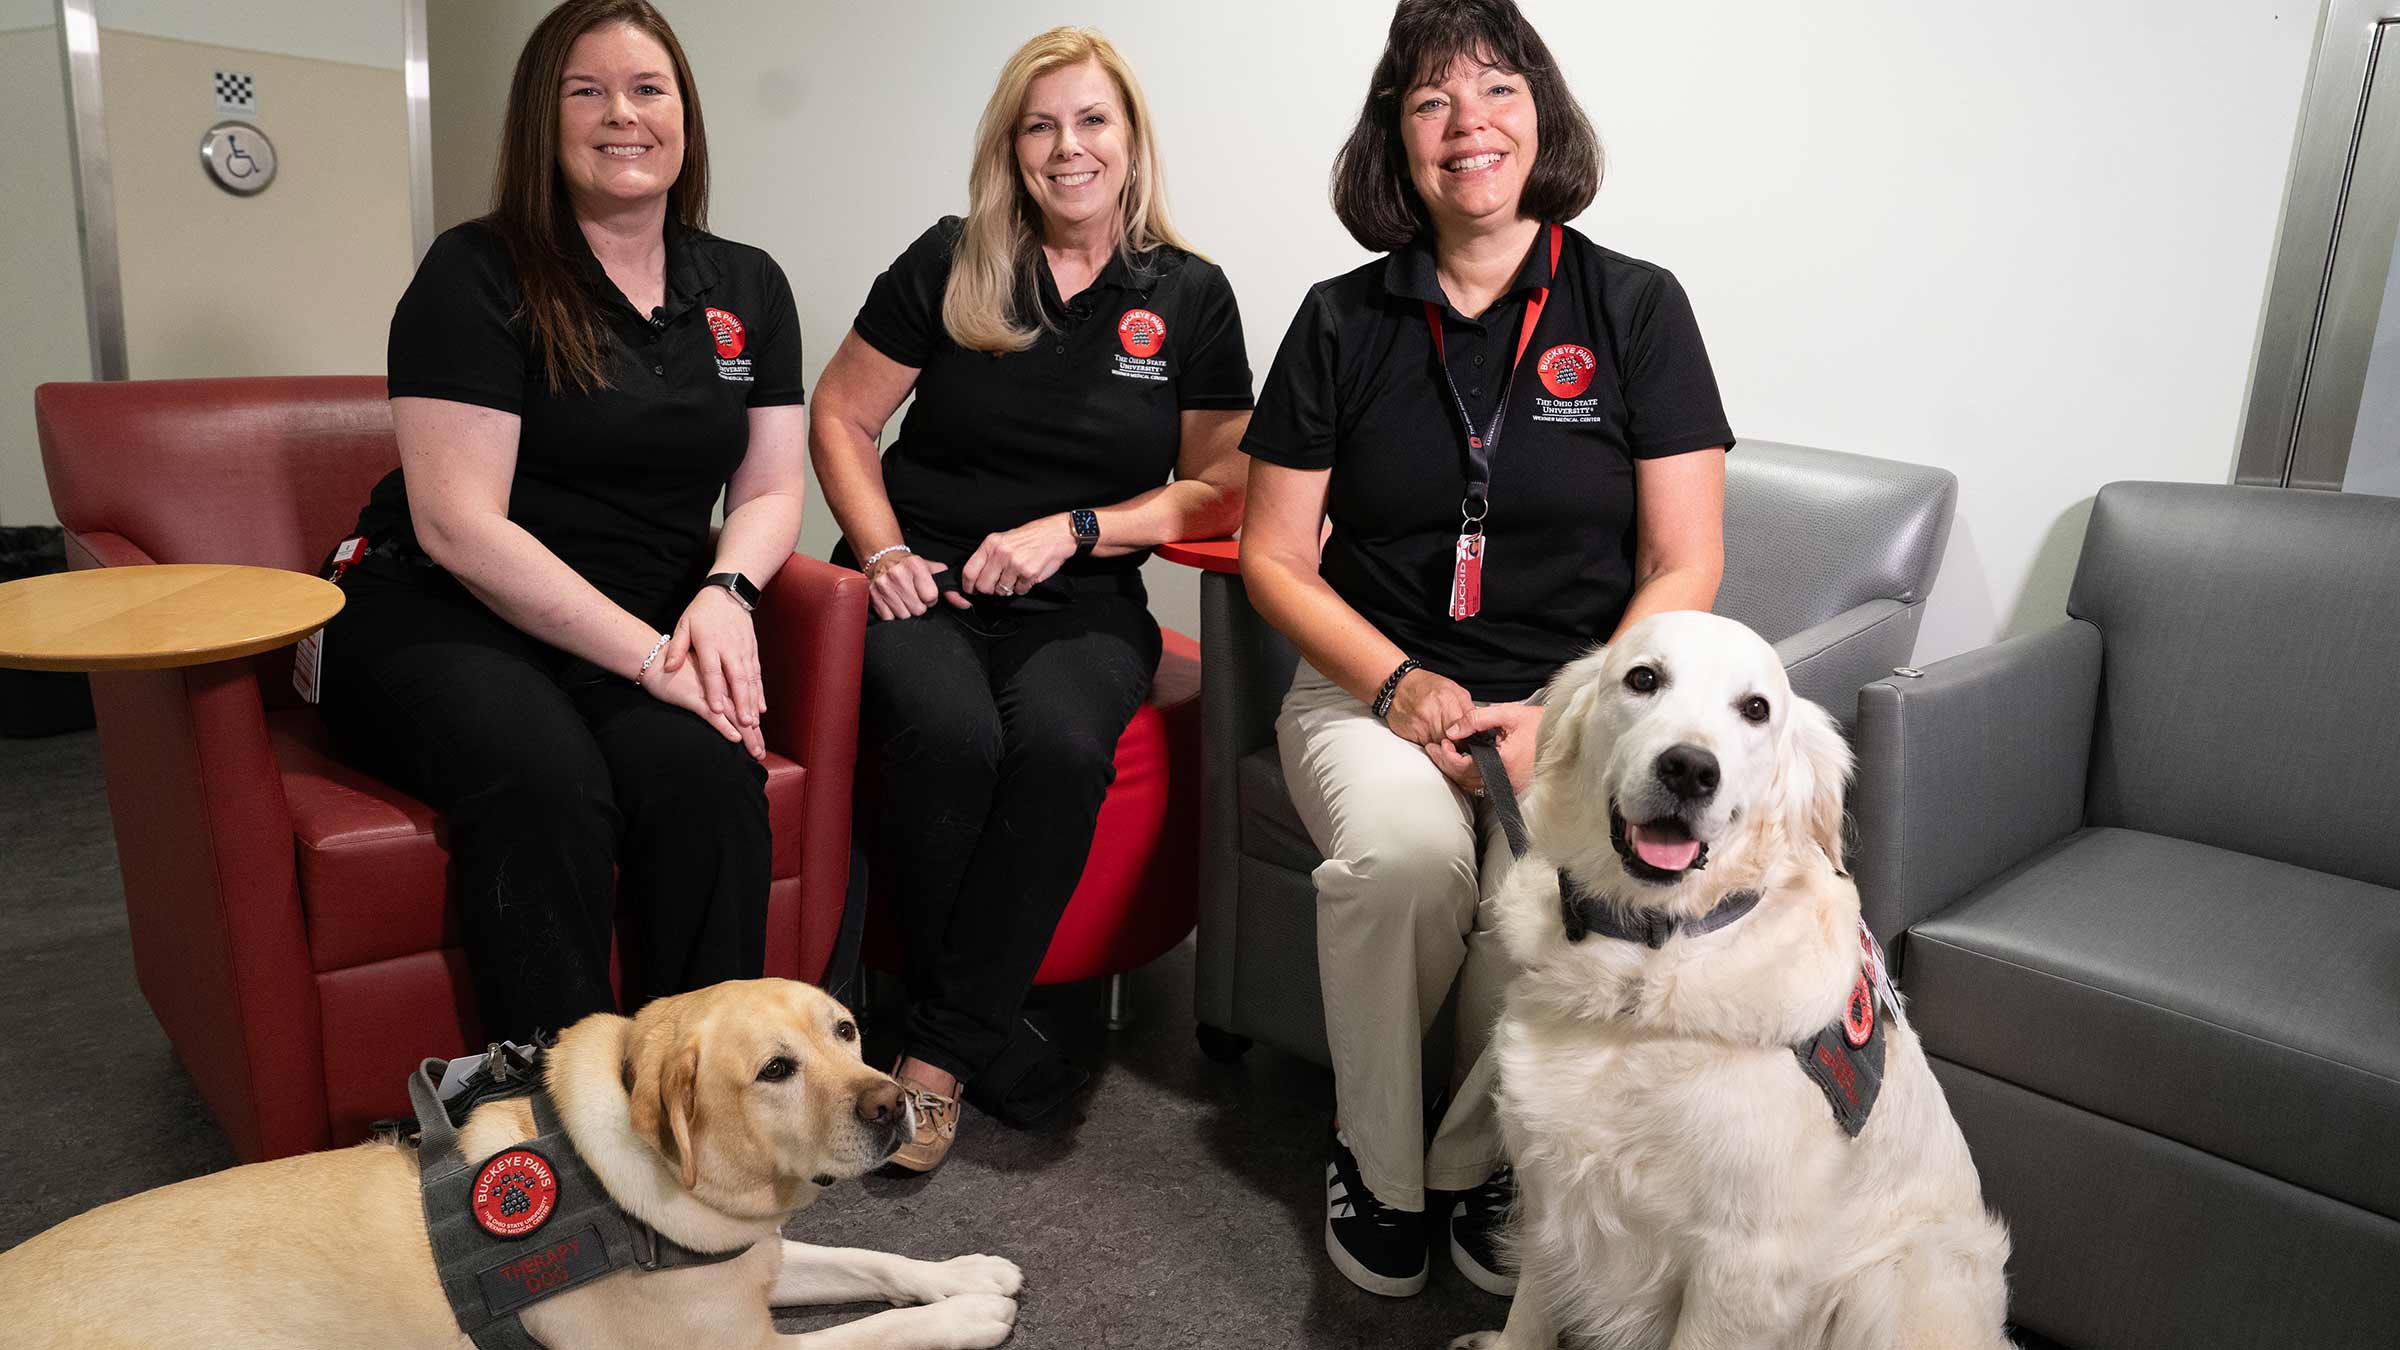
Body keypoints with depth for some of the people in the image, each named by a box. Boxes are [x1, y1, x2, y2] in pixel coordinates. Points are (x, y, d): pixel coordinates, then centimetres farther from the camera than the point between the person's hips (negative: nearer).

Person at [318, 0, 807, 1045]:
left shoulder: (746, 288, 12)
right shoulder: (478, 275, -3)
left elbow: (772, 489, 12)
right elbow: (458, 526, -11)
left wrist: (723, 593, -11)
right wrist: (646, 654, -19)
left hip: (649, 635, 3)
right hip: (439, 620, -3)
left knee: (705, 767, -30)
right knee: (545, 779, -35)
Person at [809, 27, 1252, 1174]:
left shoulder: (1189, 295, 8)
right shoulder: (947, 266, 7)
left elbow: (1219, 487, 8)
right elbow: (839, 417, 12)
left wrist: (1071, 530, -6)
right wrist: (883, 551, -5)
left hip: (1082, 603, 0)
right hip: (927, 585, 0)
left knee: (1063, 745, -33)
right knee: (951, 733, -33)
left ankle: (941, 1055, -17)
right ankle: (986, 1036, -12)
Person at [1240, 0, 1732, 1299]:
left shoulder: (1635, 306, 4)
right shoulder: (1342, 321, 6)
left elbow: (1684, 569, 0)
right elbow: (1274, 558, 6)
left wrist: (1570, 720, -15)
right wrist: (1398, 681, -11)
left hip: (1580, 701, 0)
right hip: (1373, 689, 1)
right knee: (1402, 853, -32)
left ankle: (1482, 1159, 1)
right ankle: (1375, 1161, -4)